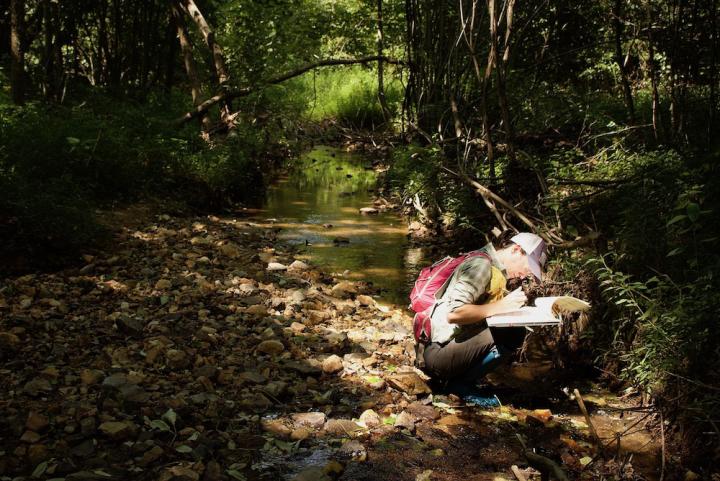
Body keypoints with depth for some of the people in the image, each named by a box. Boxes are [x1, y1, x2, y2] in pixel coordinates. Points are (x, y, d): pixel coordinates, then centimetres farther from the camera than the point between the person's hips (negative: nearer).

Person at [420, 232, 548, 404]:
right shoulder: (481, 266, -16)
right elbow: (453, 313, -27)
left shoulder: (496, 270, 14)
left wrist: (514, 303, -4)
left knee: (516, 333, 2)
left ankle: (460, 380, 4)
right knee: (508, 334, -22)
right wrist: (500, 306, -23)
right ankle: (458, 383, -7)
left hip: (458, 343, 10)